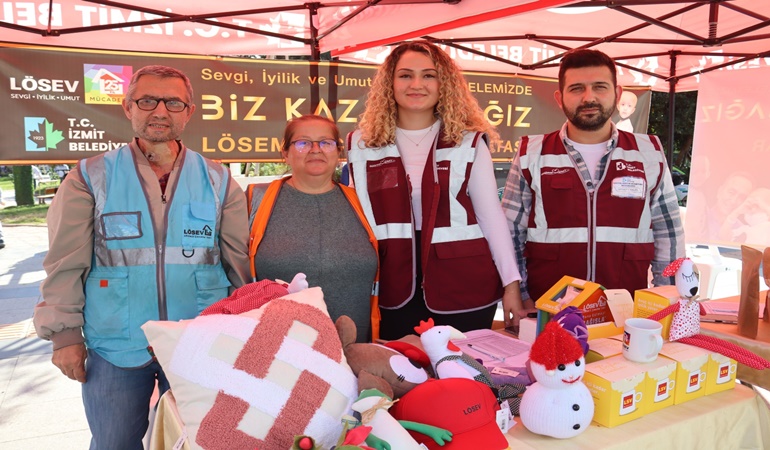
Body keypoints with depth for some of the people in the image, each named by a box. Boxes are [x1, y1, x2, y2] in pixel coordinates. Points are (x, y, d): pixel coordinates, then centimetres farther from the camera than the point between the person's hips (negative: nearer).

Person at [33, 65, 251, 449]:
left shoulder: (218, 181, 1)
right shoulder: (91, 177, -1)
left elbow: (240, 263, 4)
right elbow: (66, 265, 0)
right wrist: (65, 333, -4)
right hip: (114, 349, 0)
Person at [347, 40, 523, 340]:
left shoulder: (468, 141, -1)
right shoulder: (362, 144, 3)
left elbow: (491, 214, 0)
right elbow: (357, 217, 9)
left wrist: (511, 282, -3)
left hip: (464, 285, -1)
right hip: (396, 287, 1)